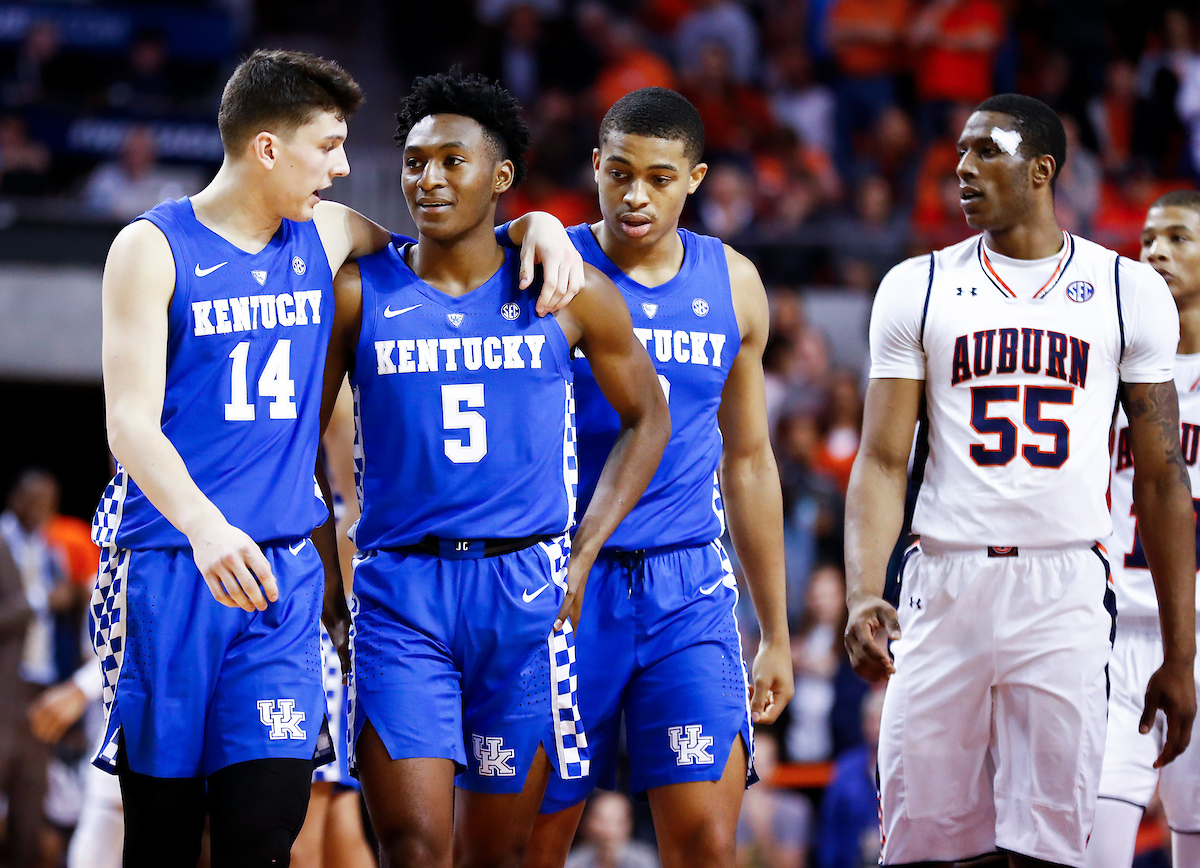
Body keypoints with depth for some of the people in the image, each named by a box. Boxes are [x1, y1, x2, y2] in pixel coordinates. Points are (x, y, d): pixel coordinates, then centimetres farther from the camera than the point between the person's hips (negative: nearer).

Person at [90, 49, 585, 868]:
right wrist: (202, 525, -29)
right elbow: (131, 420, -11)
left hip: (284, 576, 4)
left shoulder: (327, 238, 12)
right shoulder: (153, 248, -2)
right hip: (168, 571, -4)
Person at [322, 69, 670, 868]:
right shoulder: (359, 293, 2)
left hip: (525, 588, 1)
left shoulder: (567, 294, 4)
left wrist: (583, 555, 5)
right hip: (400, 591, -1)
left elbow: (647, 418, 15)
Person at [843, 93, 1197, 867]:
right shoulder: (918, 288, 9)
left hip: (1066, 591, -1)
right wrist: (864, 594, -14)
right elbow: (883, 461, 4)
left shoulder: (1130, 292, 6)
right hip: (946, 587, 1)